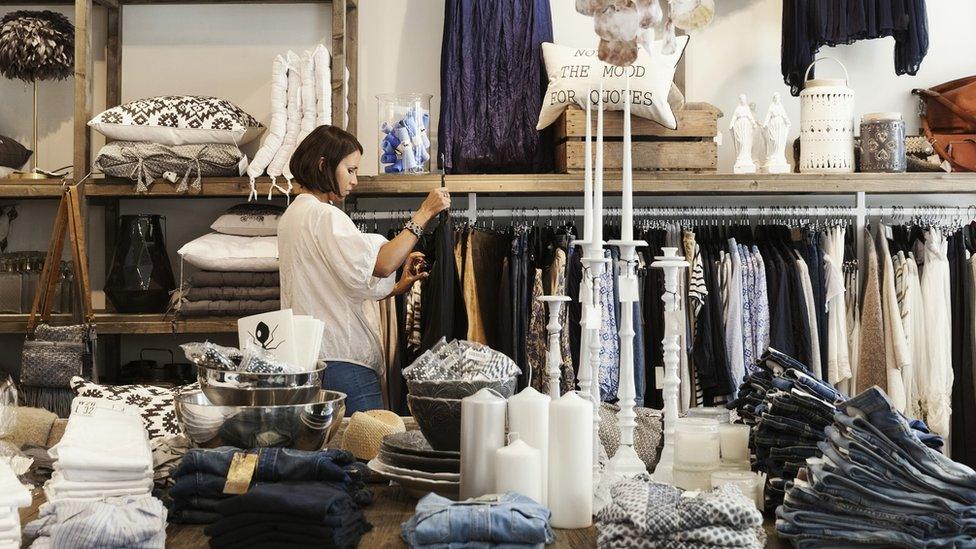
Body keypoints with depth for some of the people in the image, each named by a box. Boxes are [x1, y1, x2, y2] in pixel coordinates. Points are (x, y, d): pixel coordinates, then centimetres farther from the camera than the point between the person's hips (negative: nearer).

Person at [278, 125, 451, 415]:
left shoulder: (293, 215, 19)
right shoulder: (324, 216, -13)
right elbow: (380, 264, -25)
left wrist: (398, 287, 12)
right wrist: (424, 213, -17)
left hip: (308, 356, 10)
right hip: (341, 360, -10)